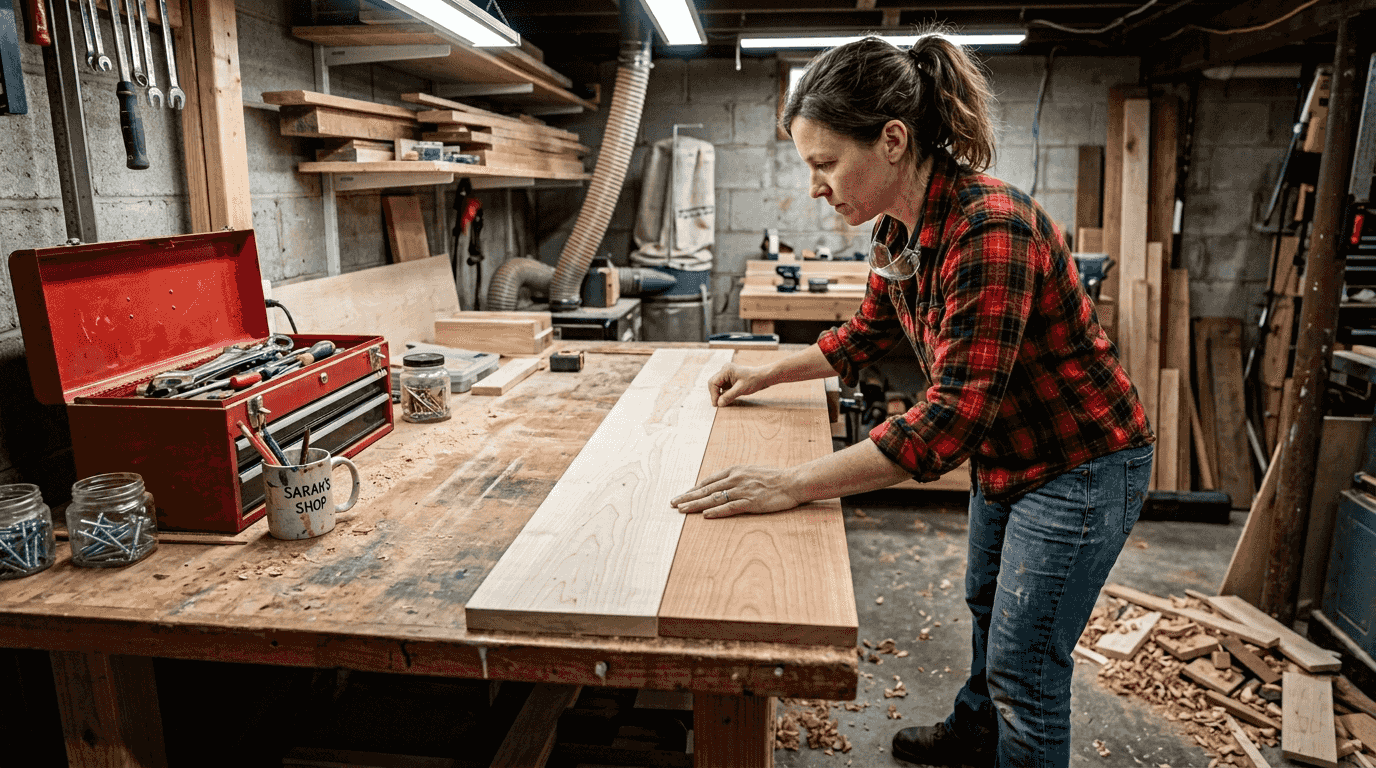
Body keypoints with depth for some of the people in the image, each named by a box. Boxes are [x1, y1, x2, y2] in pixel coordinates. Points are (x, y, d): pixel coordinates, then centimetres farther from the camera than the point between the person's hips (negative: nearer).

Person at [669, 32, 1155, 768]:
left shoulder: (988, 230, -34)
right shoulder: (900, 228, -6)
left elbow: (952, 417, -38)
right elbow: (867, 332, 11)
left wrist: (792, 484, -39)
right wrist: (767, 372, 7)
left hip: (1079, 466, -9)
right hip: (1006, 454, 9)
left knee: (1024, 666, 5)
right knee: (987, 603, 29)